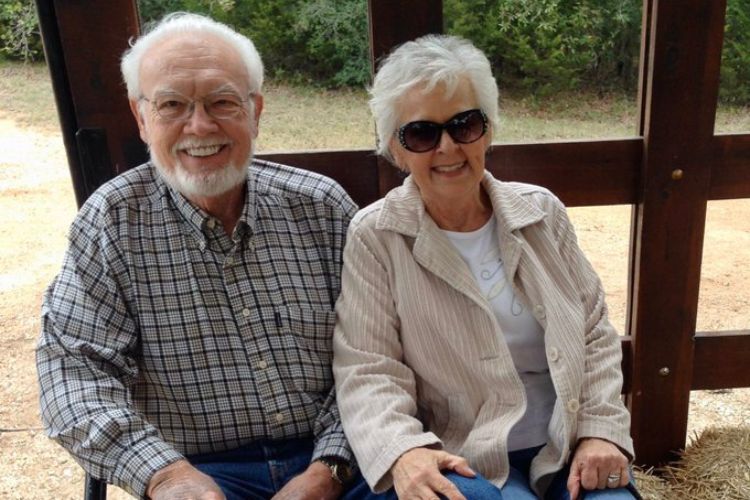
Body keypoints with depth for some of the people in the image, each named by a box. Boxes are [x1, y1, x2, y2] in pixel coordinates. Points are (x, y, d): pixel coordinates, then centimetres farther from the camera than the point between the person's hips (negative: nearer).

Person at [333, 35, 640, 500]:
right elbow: (368, 369, -11)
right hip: (461, 459, -3)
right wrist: (402, 450, -28)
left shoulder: (541, 212, 3)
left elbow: (593, 332, 7)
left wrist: (602, 430, -3)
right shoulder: (375, 237, -8)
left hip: (569, 445, 4)